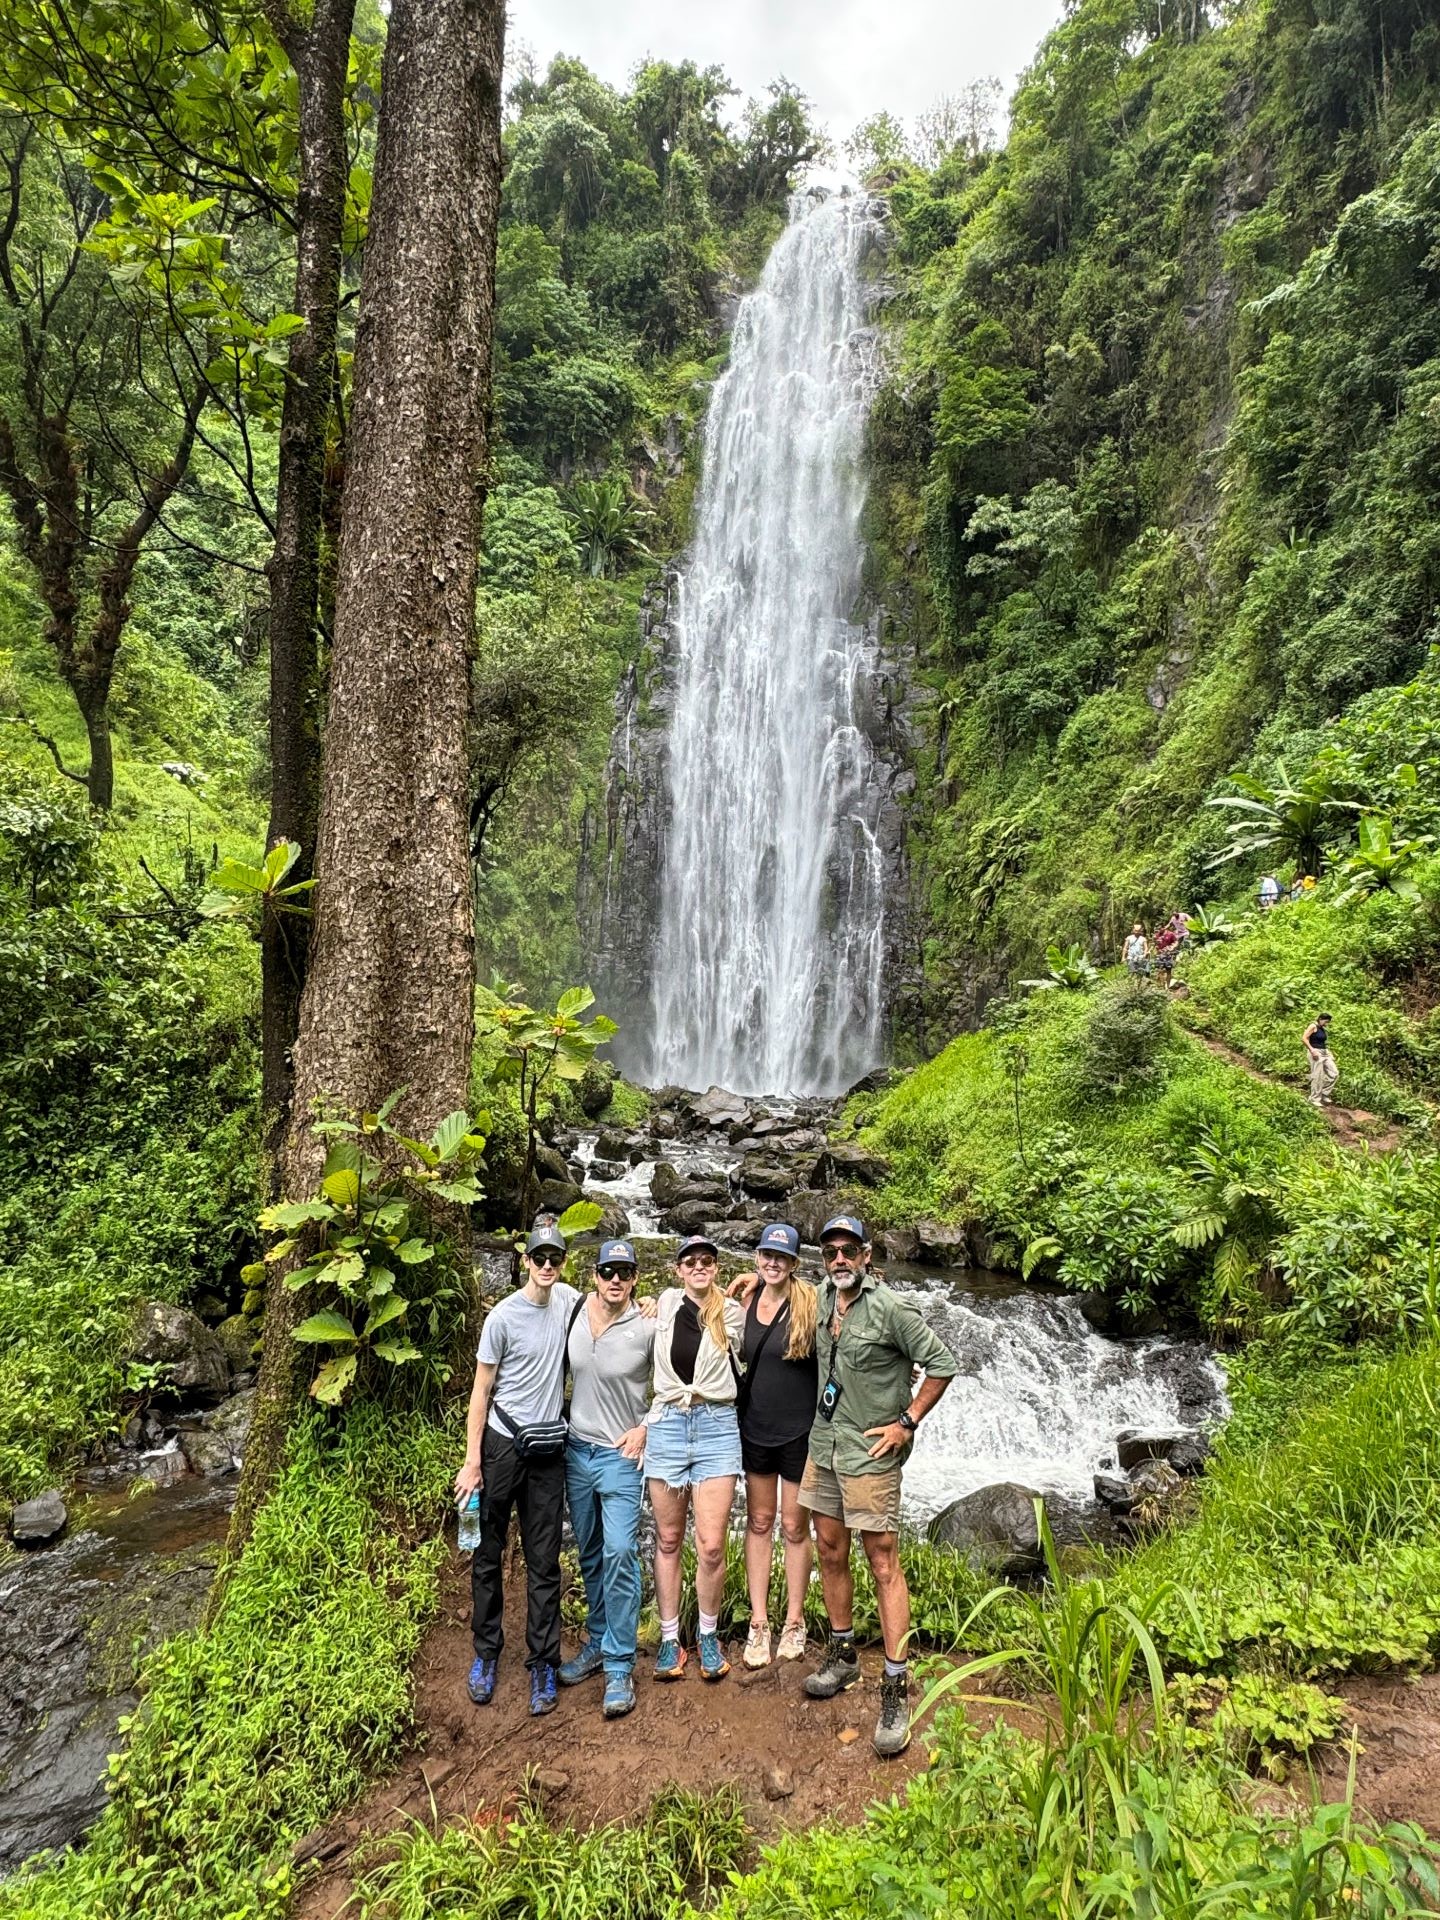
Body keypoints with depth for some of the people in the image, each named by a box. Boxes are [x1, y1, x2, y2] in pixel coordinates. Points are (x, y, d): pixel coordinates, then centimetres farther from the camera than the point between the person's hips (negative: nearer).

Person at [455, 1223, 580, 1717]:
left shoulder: (568, 1300, 0)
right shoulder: (503, 1317, -11)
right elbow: (482, 1390, -6)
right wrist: (472, 1462, -10)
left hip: (549, 1449, 3)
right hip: (502, 1443, -3)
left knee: (544, 1562, 7)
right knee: (488, 1554, 8)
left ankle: (542, 1664, 16)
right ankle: (486, 1654, 25)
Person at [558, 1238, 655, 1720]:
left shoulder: (648, 1328, -14)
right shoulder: (574, 1315, -5)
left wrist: (646, 1427, -8)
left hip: (621, 1454, -4)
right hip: (577, 1450, 4)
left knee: (619, 1553, -10)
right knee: (589, 1554, 16)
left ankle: (619, 1668, 2)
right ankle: (598, 1642, 32)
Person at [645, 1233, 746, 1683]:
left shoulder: (733, 1314, 1)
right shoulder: (665, 1303, 6)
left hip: (717, 1427, -1)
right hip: (666, 1426, 2)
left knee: (711, 1545, -3)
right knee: (668, 1540, 9)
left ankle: (708, 1637, 18)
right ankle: (669, 1639, 22)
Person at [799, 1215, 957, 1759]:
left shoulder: (890, 1309, -17)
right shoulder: (823, 1299, 3)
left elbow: (942, 1364, -14)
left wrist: (906, 1422, -14)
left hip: (870, 1454, -7)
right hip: (823, 1447, 7)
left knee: (883, 1565, -2)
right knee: (830, 1552, 16)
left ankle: (896, 1688, 6)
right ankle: (842, 1656, 34)